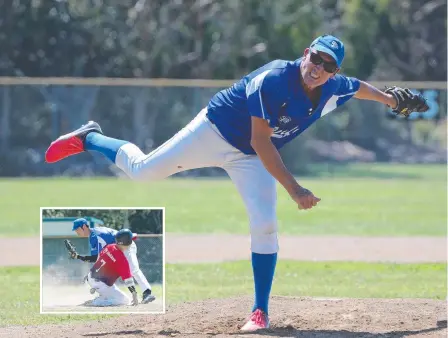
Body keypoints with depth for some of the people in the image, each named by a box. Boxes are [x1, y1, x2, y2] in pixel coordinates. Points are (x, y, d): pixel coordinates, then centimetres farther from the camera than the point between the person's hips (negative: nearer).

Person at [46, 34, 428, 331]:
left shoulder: (332, 90, -10)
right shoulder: (275, 79, -31)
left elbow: (358, 86, 17)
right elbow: (260, 142, -32)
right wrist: (294, 189, -35)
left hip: (252, 160, 5)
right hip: (216, 132, -5)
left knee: (265, 225, -12)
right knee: (142, 169, -4)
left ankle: (260, 311, -3)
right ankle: (90, 138, 25)